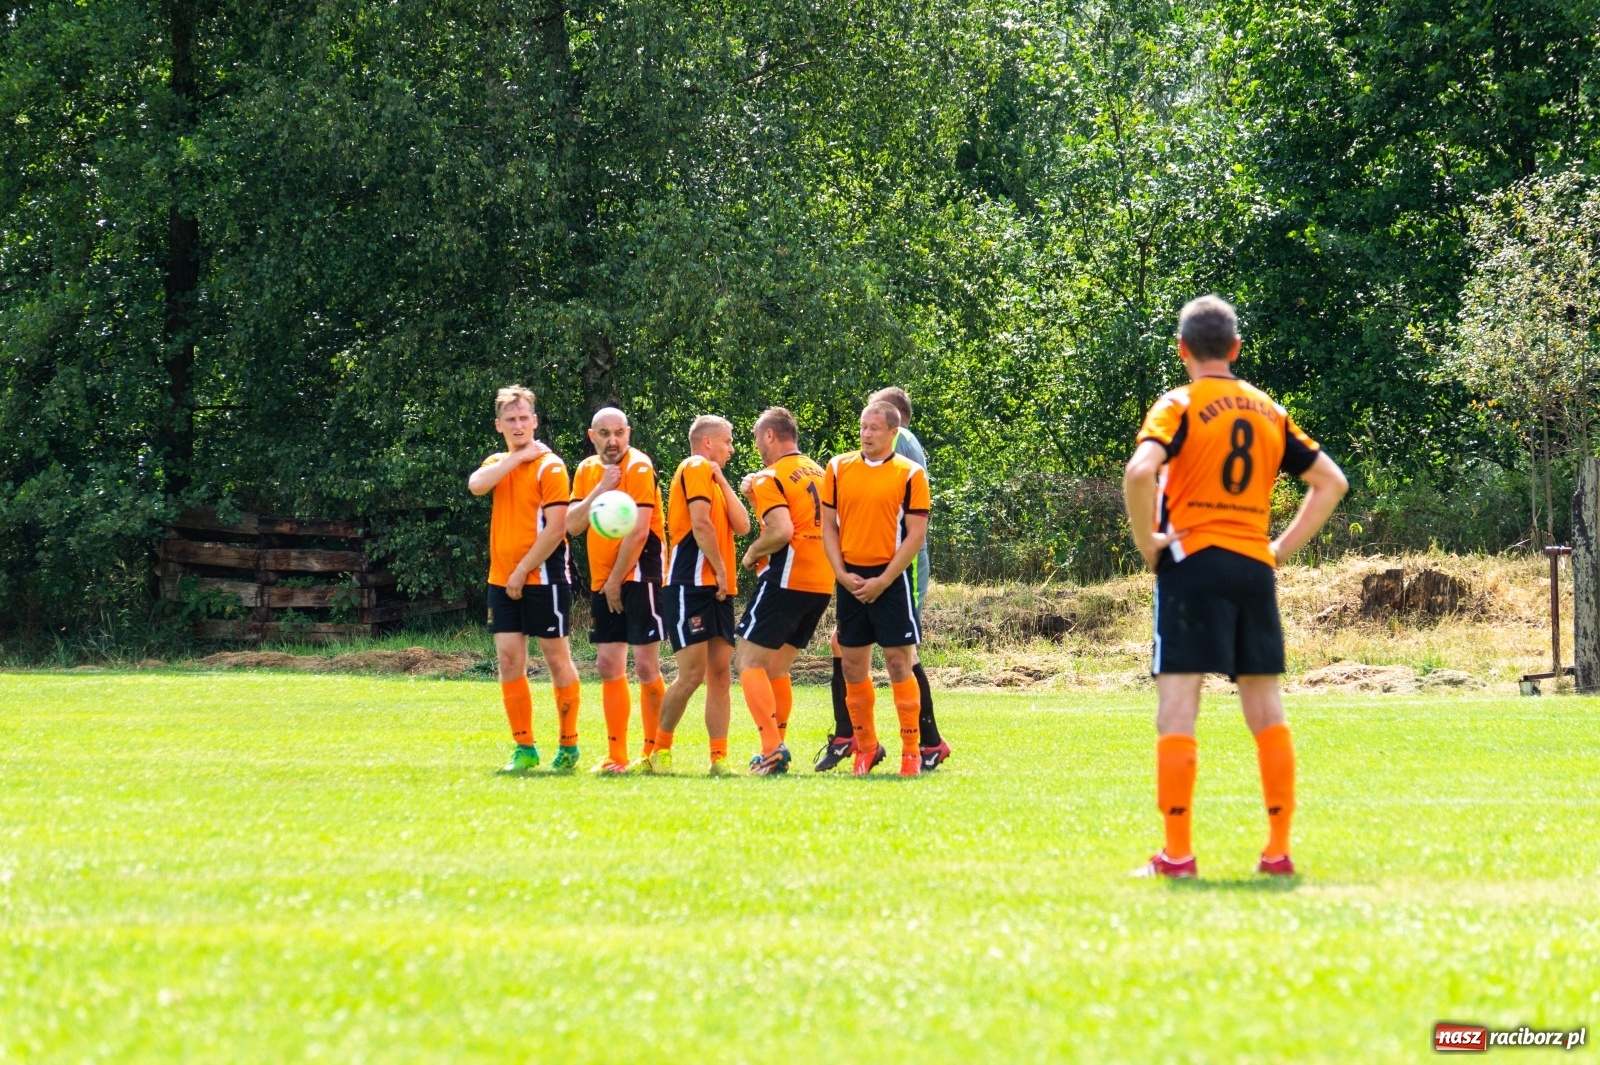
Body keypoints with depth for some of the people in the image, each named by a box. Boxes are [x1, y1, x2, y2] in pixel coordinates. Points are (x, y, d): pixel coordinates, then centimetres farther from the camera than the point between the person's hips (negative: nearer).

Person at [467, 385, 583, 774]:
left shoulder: (549, 466, -7)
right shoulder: (498, 464, 12)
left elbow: (555, 527, -14)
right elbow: (476, 485, -11)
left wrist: (523, 572, -16)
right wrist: (518, 456, -15)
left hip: (542, 578, -6)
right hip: (501, 581, 6)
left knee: (557, 659, 2)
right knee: (509, 660, 1)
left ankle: (569, 746, 11)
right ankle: (524, 748, 8)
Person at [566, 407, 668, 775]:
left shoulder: (639, 468, -11)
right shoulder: (587, 470, 10)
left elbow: (638, 532, -16)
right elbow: (572, 525, 1)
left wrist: (616, 581, -12)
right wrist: (600, 490, -13)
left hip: (637, 576, -7)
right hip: (602, 581, 7)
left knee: (646, 667, -8)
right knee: (609, 666, 6)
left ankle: (655, 752, 1)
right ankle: (615, 755, 11)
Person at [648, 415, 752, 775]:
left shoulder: (711, 476, 23)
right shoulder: (696, 467, -3)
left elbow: (741, 526, 9)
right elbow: (701, 523, -14)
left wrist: (722, 481, 6)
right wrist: (720, 570, -10)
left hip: (717, 589, 9)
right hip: (691, 585, -9)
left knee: (720, 673, 2)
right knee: (692, 673, -11)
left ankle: (719, 758, 0)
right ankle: (660, 749, 1)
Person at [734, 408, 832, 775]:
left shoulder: (771, 478, -9)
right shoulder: (818, 473, 17)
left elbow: (782, 531, -22)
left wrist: (752, 553, -6)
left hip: (786, 580, -8)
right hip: (822, 583, 8)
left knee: (750, 663, -3)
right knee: (775, 667, 17)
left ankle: (772, 749, -16)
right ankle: (775, 751, 17)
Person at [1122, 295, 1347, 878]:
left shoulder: (1179, 405, -3)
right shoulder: (1269, 411, 14)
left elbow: (1141, 471, -21)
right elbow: (1330, 482, 17)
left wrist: (1146, 541, -9)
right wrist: (1283, 546, 14)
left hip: (1193, 565, -5)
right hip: (1255, 567, 5)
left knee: (1177, 711, -5)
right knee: (1266, 712, 9)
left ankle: (1177, 853, -8)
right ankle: (1278, 849, 9)